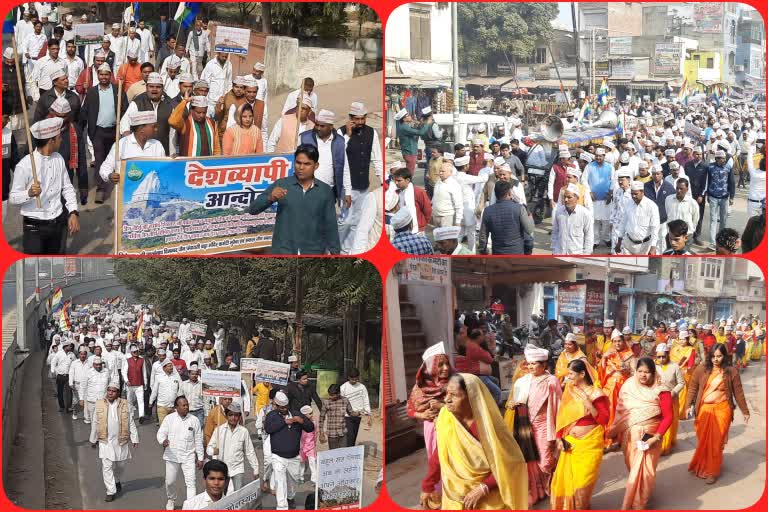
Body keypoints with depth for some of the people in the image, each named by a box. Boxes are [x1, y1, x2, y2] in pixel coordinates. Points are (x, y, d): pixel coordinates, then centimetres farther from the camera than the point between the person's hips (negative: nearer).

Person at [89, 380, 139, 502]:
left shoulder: (124, 404, -2)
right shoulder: (99, 404, -1)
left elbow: (131, 423, 2)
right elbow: (95, 423, 8)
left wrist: (134, 438, 0)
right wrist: (93, 440, 13)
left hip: (121, 441, 1)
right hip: (105, 442, -1)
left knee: (121, 464, 14)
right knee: (107, 467, -6)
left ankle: (116, 480, 43)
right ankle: (111, 492, 0)